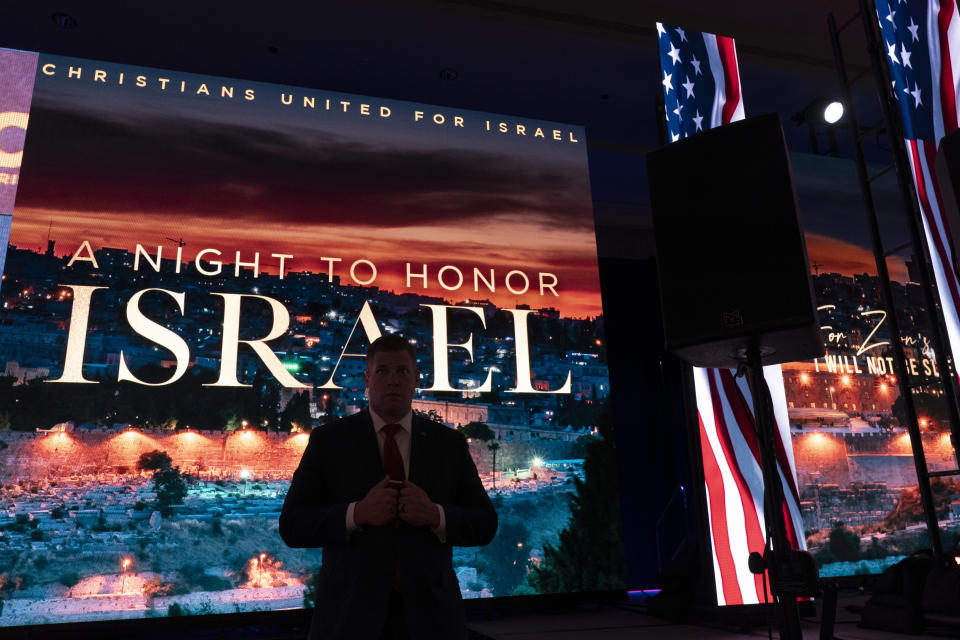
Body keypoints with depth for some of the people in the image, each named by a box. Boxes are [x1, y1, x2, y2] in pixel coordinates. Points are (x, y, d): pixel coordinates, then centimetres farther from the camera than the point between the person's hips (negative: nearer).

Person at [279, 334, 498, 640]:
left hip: (430, 613, 2)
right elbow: (292, 526, -5)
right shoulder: (328, 440, -2)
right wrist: (357, 514, -20)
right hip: (350, 613, -1)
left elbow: (485, 525, 2)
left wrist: (436, 515, -17)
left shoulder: (450, 444, 3)